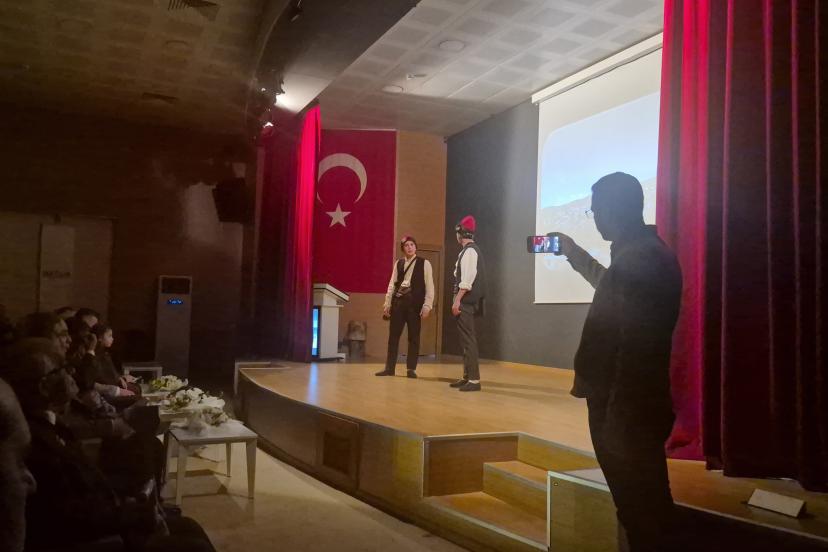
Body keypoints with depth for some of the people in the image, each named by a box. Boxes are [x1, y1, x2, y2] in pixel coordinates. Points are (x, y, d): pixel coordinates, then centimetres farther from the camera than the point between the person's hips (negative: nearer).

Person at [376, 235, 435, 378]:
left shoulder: (424, 263, 1)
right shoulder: (398, 263, 11)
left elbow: (429, 286, -2)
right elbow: (392, 283, 11)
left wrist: (427, 306, -9)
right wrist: (387, 302, 5)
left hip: (415, 302, -3)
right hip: (398, 301, 3)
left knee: (413, 336, 2)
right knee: (393, 335, 5)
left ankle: (411, 369, 11)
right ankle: (389, 368, 13)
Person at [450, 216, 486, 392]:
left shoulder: (469, 251, -13)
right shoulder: (471, 250, 17)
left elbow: (467, 280, -21)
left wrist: (457, 300, -21)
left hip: (466, 302, -10)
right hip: (467, 301, 10)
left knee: (468, 340, -9)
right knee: (466, 339, 14)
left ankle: (474, 380, -7)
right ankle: (467, 376, 20)